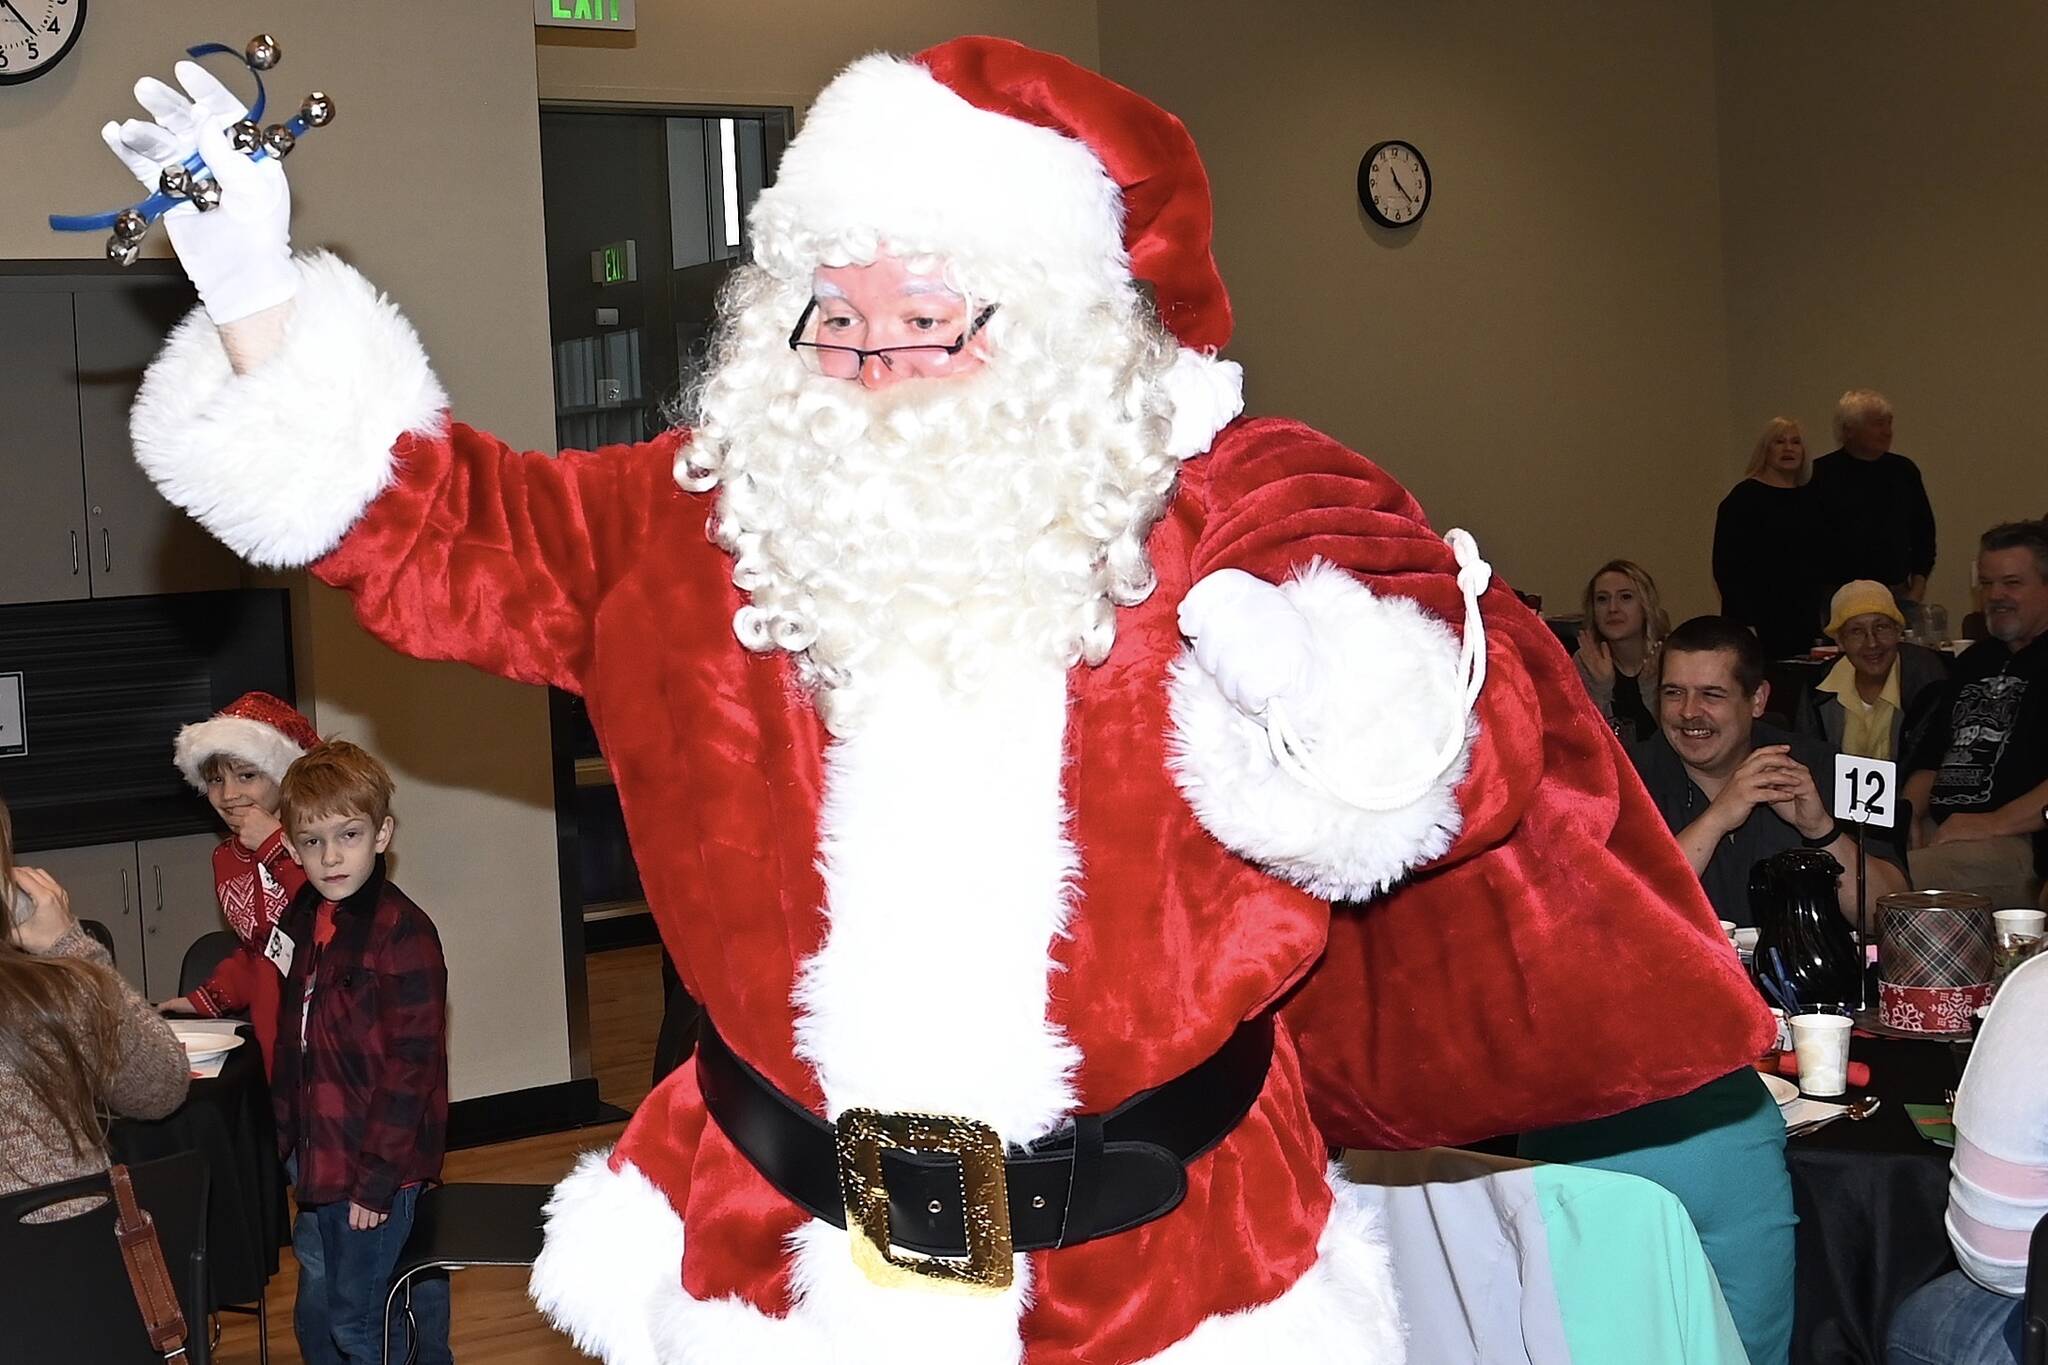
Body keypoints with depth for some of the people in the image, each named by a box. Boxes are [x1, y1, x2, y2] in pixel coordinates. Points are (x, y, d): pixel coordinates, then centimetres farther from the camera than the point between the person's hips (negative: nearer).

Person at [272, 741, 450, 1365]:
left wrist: (377, 1177, -19)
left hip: (380, 1165, -8)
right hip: (316, 1160, 8)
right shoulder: (301, 922, 7)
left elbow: (412, 1063, -19)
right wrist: (289, 1139, 13)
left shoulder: (403, 932, -17)